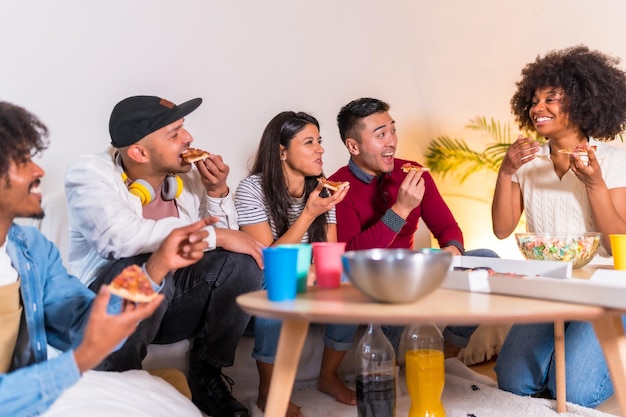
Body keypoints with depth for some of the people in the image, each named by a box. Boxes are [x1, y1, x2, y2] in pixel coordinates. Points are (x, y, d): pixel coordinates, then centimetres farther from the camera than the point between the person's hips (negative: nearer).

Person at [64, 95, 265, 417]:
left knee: (242, 263, -17)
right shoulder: (90, 173, -15)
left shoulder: (187, 173, 0)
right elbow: (120, 237, -34)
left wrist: (218, 192, -12)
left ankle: (205, 377, -2)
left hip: (169, 301, 5)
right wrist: (212, 234, -30)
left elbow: (228, 240, 6)